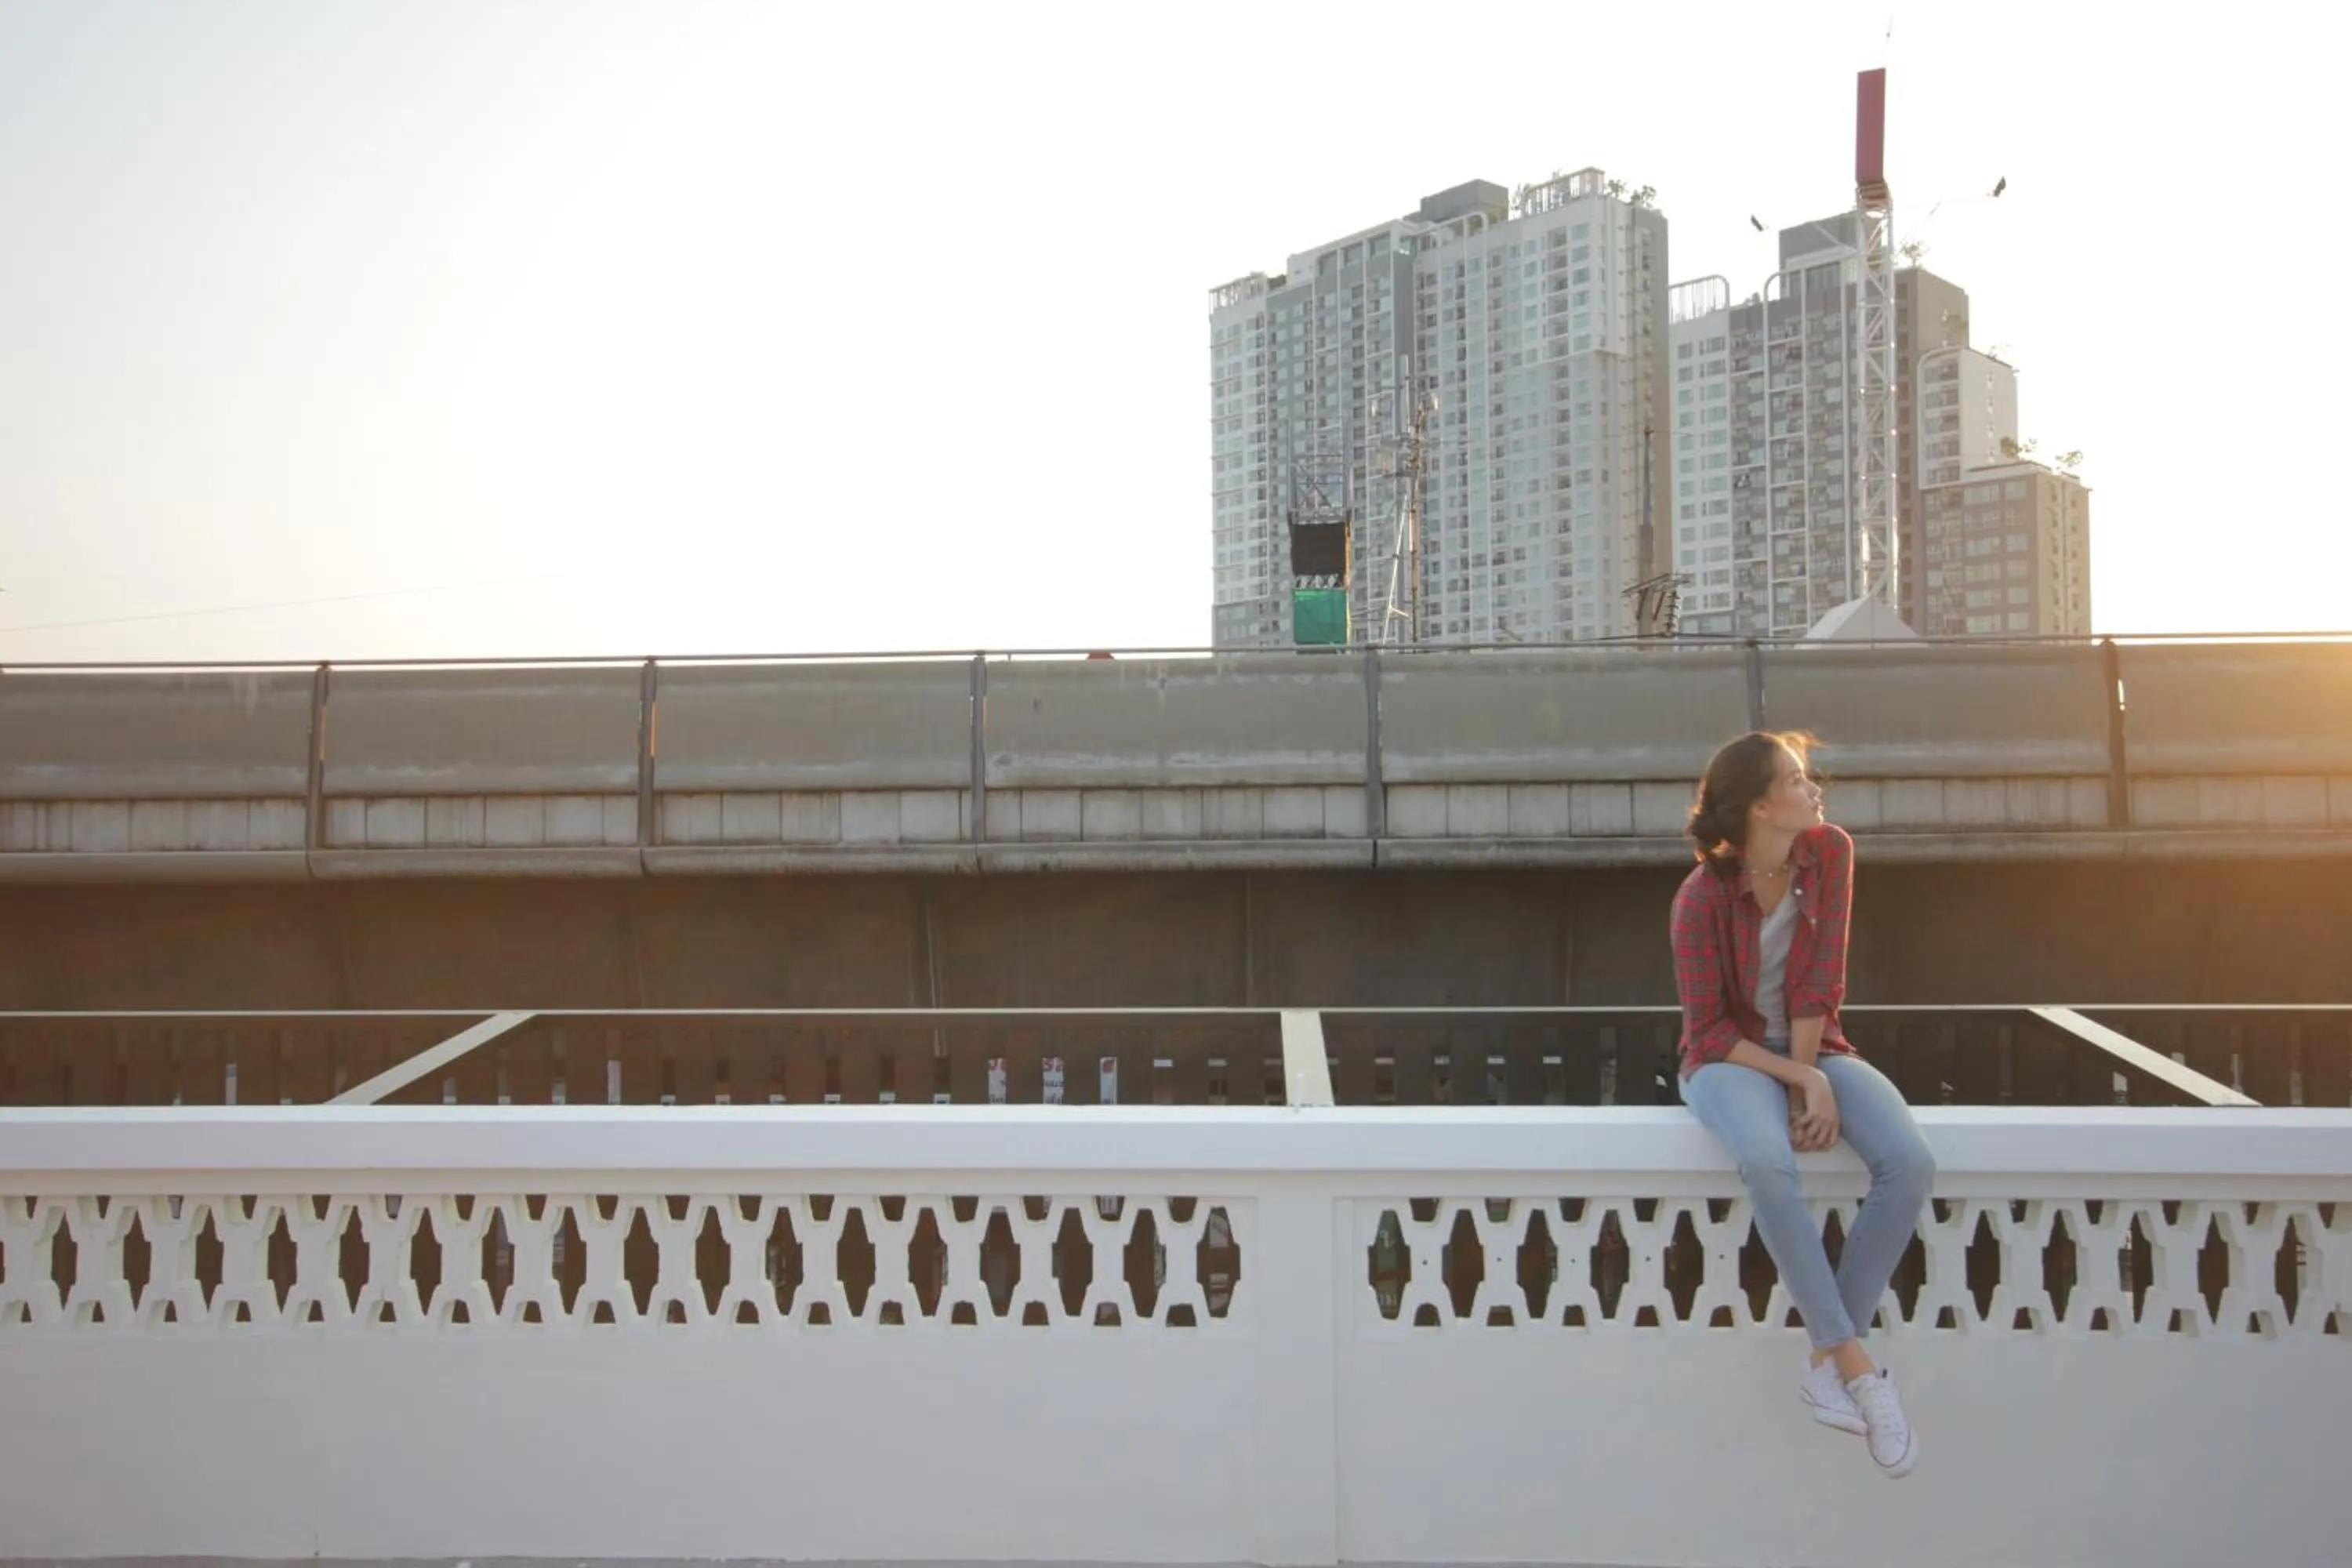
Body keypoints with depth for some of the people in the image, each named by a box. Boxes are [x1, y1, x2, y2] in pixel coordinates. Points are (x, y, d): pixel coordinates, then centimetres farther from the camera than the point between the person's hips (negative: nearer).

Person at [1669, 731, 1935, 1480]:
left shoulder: (1830, 851, -6)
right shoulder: (1703, 898, -17)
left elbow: (1820, 978, -8)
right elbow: (1708, 1029, -14)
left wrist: (1810, 1077, -16)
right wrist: (1799, 1081, -22)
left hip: (1814, 1050, 4)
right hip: (1731, 1058, -4)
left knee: (1910, 1162, -24)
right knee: (1768, 1161, -37)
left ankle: (1827, 1360, -16)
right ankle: (1855, 1362, -25)